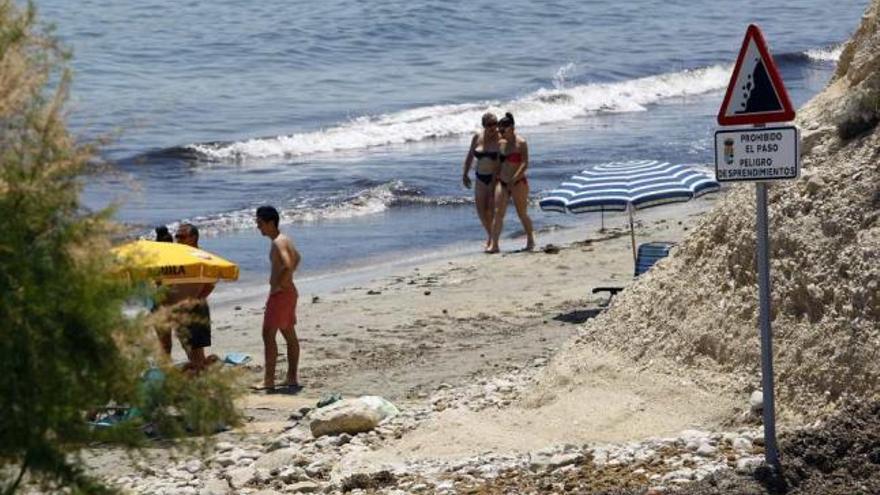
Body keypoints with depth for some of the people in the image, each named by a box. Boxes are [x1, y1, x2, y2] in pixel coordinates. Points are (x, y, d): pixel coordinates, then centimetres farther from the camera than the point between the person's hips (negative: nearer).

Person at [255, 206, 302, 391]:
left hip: (280, 293, -11)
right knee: (290, 336, 13)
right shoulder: (284, 240, 13)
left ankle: (268, 380, -11)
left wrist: (278, 286, -23)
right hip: (289, 291, 11)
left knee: (268, 334, -10)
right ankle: (292, 378, 18)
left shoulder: (278, 243, -18)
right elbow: (297, 258, 31)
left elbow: (288, 266, -33)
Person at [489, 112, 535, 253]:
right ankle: (494, 245, -10)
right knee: (498, 213, -6)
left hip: (518, 183, -6)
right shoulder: (501, 143, 9)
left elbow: (525, 164, -17)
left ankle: (530, 240, 24)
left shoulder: (521, 143, -10)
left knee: (522, 214, 5)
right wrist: (497, 175, 8)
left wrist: (513, 180, -23)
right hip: (502, 183, 6)